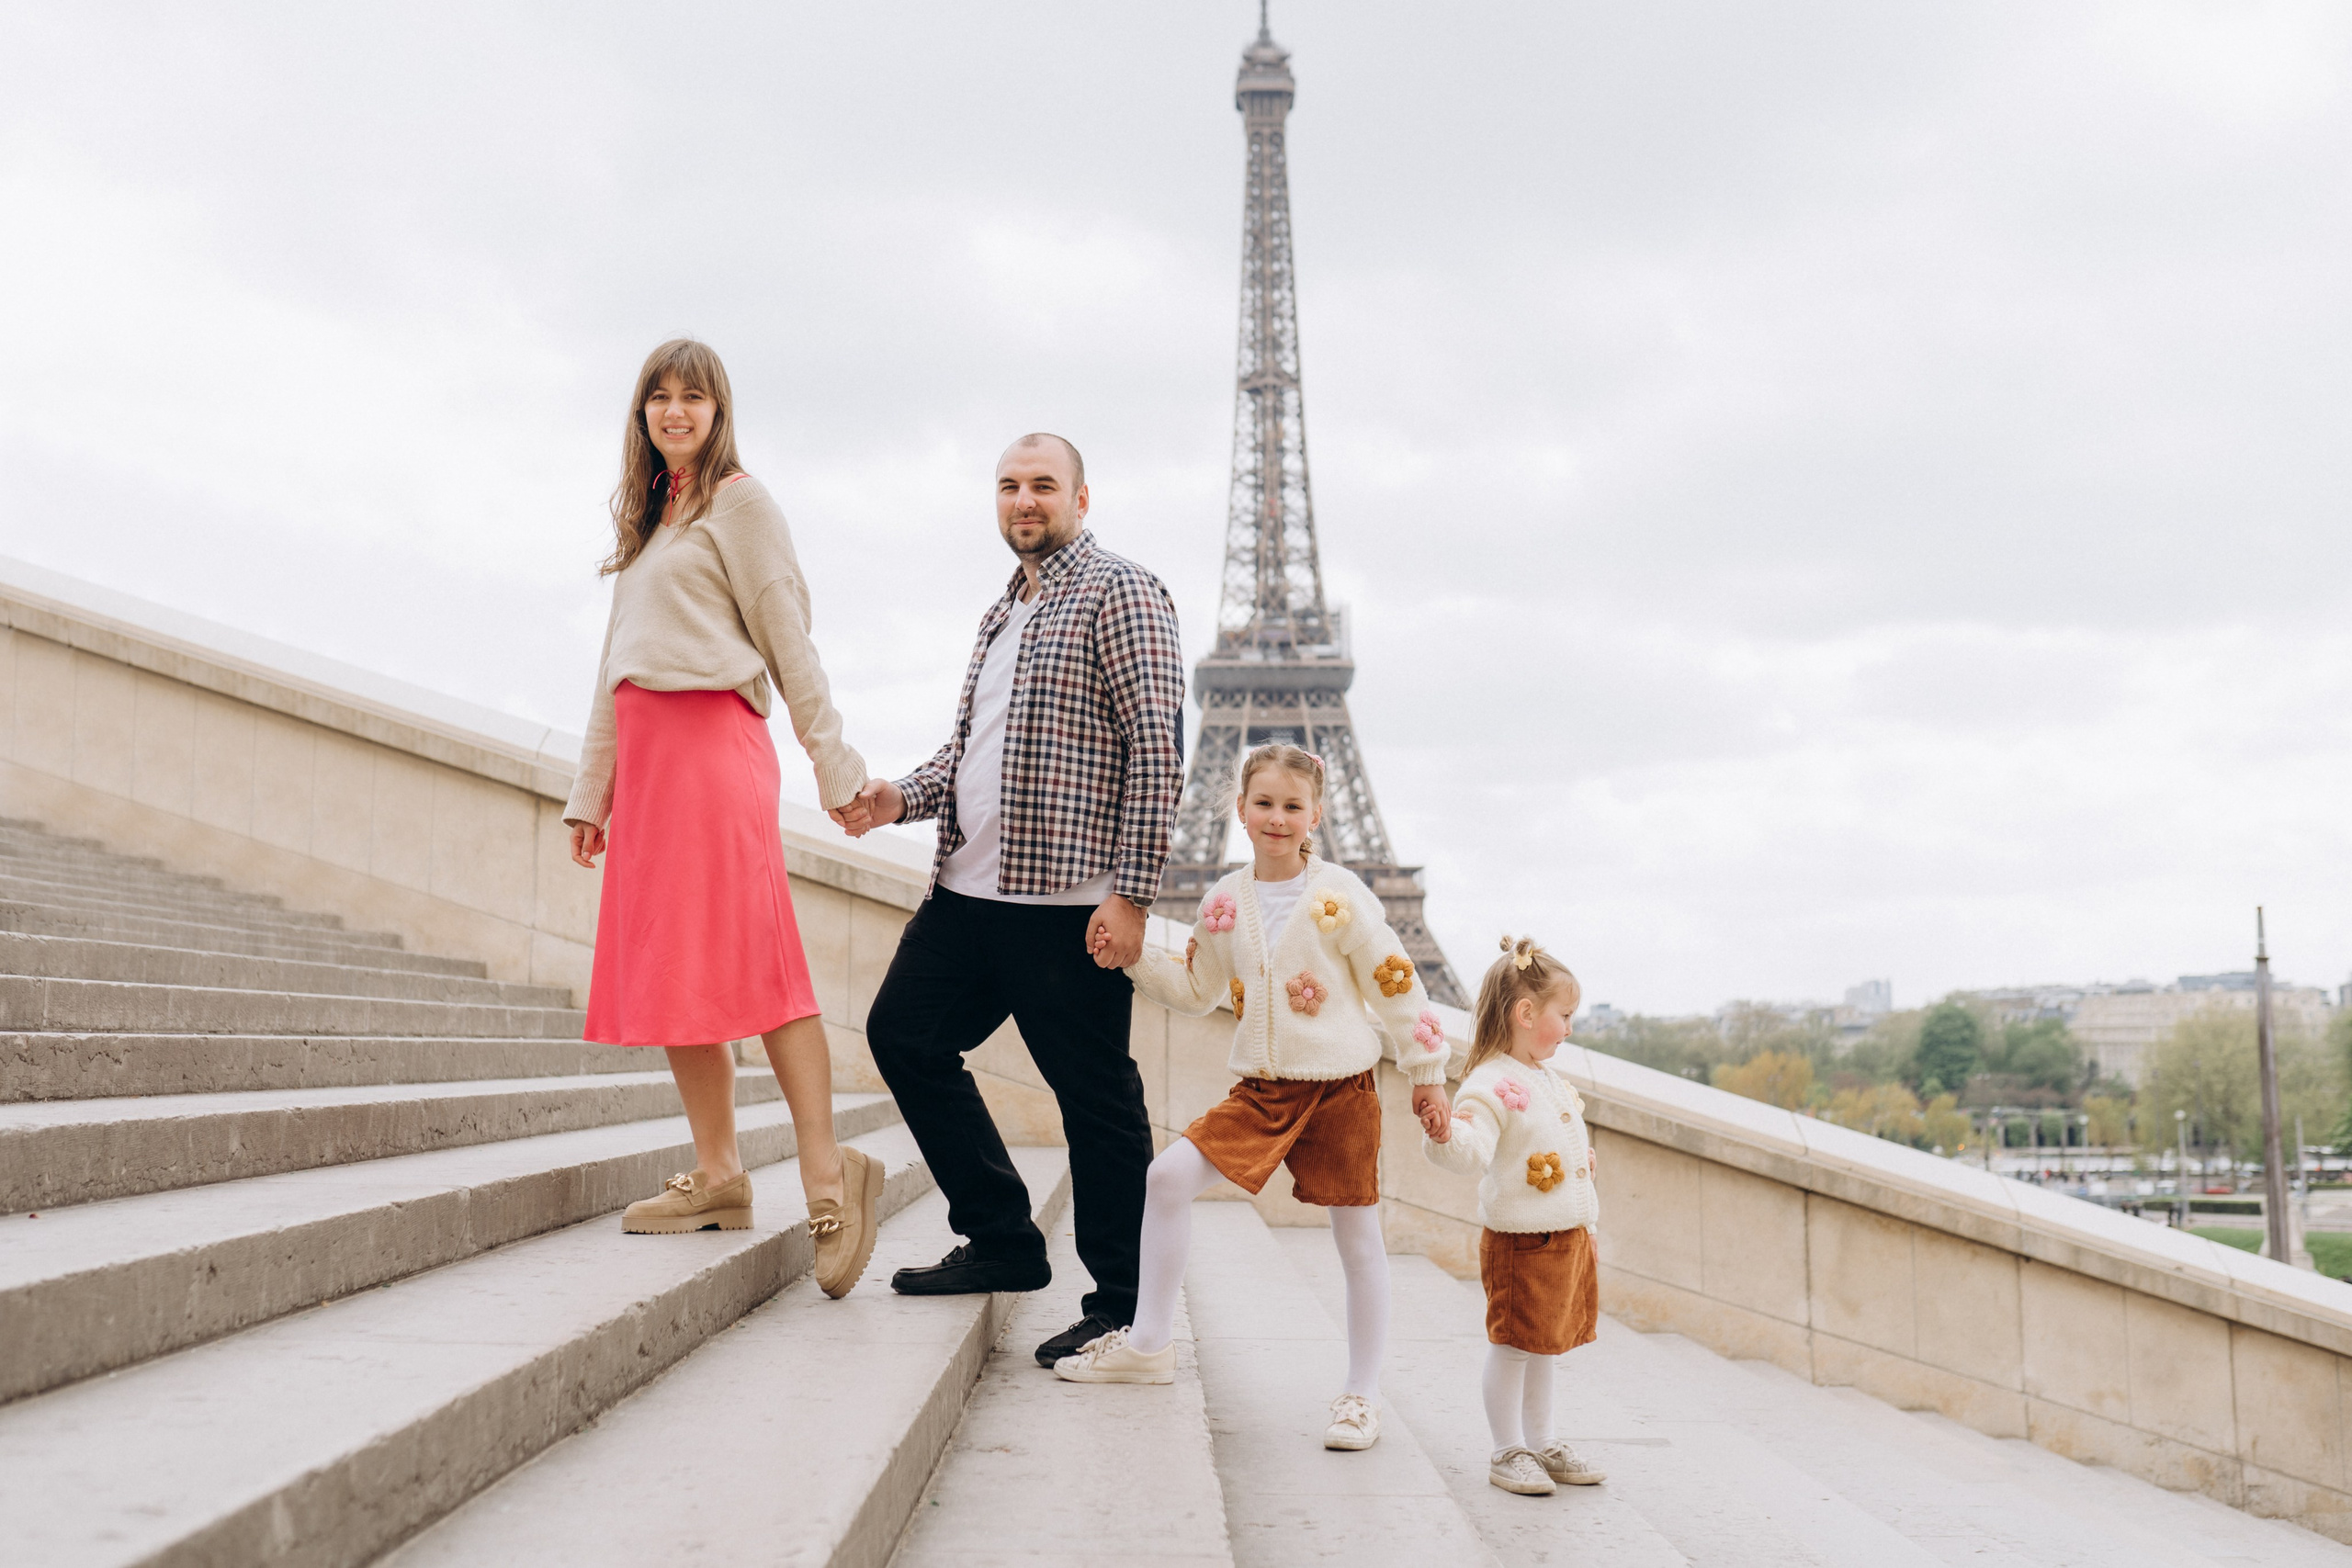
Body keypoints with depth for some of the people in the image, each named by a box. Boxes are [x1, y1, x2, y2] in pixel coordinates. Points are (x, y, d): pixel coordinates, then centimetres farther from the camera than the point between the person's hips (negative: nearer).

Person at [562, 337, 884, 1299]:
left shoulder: (738, 501, 2)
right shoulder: (647, 516, 24)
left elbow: (787, 636, -4)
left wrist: (834, 764, -9)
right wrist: (591, 793, 23)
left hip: (713, 741, -8)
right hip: (644, 751, 8)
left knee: (746, 959, -15)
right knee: (664, 966, 3)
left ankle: (826, 1171, -17)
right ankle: (717, 1175, 6)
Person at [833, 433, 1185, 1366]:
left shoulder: (1119, 595, -5)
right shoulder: (1004, 612, 21)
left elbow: (1158, 751, -13)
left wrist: (1130, 895, -19)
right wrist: (904, 797, 5)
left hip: (1066, 903, -9)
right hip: (967, 888, 9)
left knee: (1095, 1097, -3)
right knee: (903, 1033, 11)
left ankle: (1125, 1308, 9)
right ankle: (1003, 1244, 22)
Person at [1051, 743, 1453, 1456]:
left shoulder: (1339, 896, -10)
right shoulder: (1226, 902, 3)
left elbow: (1395, 984, -4)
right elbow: (1196, 989, 15)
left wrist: (1427, 1075, 0)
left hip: (1340, 1088, -4)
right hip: (1260, 1089, 4)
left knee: (1359, 1242, 3)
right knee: (1167, 1177, -6)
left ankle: (1362, 1395, 18)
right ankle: (1149, 1343, 9)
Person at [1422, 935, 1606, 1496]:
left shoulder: (1550, 1080, 14)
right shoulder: (1492, 1083, -17)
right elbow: (1475, 1150, -30)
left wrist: (1582, 1159, 40)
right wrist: (1446, 1135, -49)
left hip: (1570, 1234, 9)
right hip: (1521, 1240, -9)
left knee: (1547, 1343, 17)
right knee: (1513, 1344, 0)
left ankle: (1540, 1443, 28)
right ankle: (1507, 1451, 10)